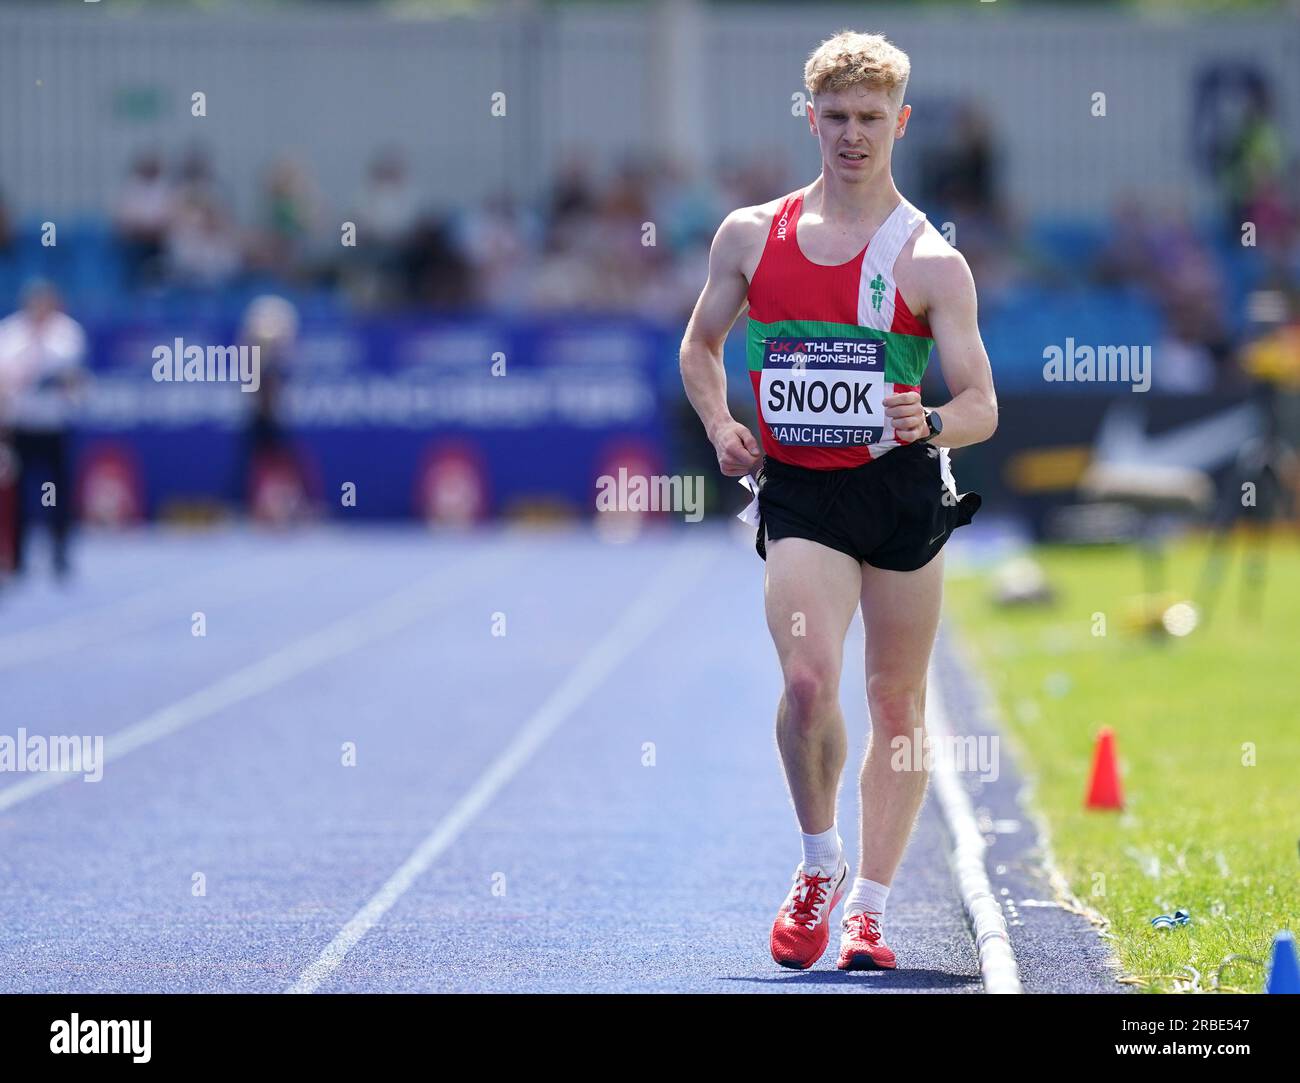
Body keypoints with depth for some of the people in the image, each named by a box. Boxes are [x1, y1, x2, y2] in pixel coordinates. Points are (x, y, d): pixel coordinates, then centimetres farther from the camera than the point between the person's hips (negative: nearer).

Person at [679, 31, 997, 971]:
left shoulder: (931, 262, -3)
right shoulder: (750, 235, 5)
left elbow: (982, 406, -5)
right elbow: (701, 345, 21)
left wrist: (930, 425, -26)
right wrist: (720, 426, 3)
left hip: (902, 489, 0)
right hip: (798, 494, 0)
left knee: (898, 702, 6)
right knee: (808, 681, -18)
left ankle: (870, 904, 17)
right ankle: (820, 863, 6)